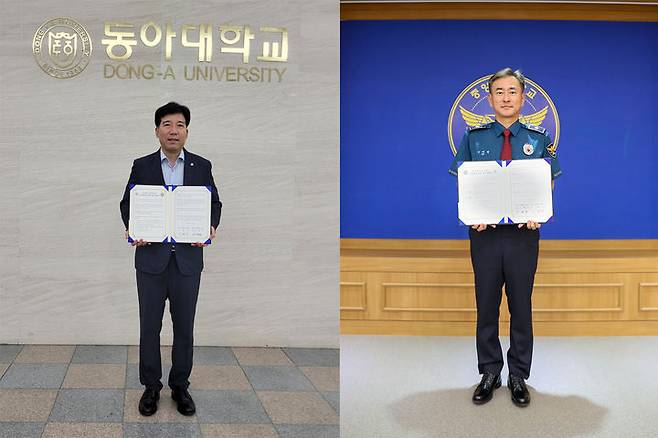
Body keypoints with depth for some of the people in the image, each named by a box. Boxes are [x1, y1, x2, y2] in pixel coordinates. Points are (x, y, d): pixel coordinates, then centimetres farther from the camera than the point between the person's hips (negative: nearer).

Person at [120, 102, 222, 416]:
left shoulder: (202, 166, 5)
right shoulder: (142, 166, 3)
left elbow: (214, 203, 8)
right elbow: (127, 203, 6)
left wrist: (210, 227, -11)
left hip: (187, 259, 1)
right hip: (151, 258, 0)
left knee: (184, 327, 7)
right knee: (149, 326, 6)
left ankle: (180, 386, 20)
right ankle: (151, 387, 19)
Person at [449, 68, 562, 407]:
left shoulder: (538, 139, 5)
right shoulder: (474, 138, 4)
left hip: (523, 233, 0)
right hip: (485, 232, 0)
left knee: (521, 306, 7)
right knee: (486, 305, 7)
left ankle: (519, 376, 18)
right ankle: (489, 373, 20)